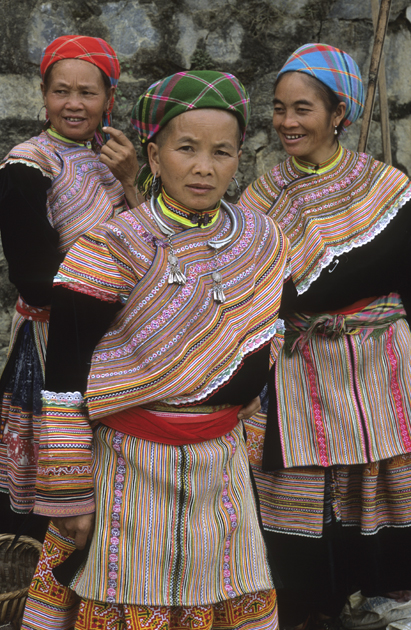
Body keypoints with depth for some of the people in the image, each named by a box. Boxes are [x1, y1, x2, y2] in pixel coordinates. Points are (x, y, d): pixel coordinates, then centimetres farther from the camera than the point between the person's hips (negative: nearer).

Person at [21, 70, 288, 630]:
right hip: (129, 473, -4)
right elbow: (64, 385, -11)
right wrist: (71, 497, -10)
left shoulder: (262, 242, 2)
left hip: (221, 468, 4)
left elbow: (254, 365, 10)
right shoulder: (111, 249, -13)